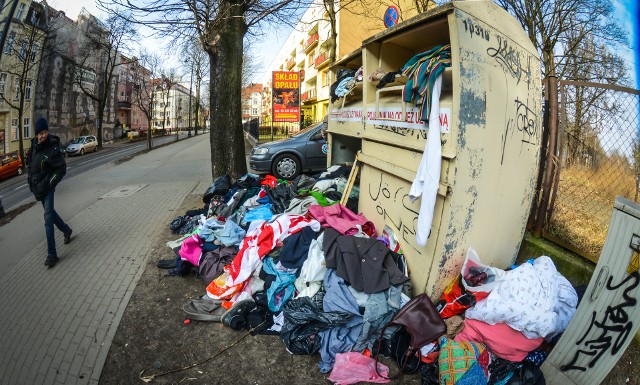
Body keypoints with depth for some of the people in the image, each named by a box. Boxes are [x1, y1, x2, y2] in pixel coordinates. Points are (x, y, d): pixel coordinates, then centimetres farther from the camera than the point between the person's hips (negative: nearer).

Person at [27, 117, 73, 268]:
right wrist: (31, 179, 12)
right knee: (50, 212, 22)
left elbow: (62, 169, -17)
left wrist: (48, 185, -17)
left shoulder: (52, 149, -19)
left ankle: (52, 254, -8)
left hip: (46, 188, -7)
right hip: (36, 187, 8)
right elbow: (29, 161, 19)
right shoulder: (35, 144, 2)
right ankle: (66, 230, 47)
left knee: (48, 218, -10)